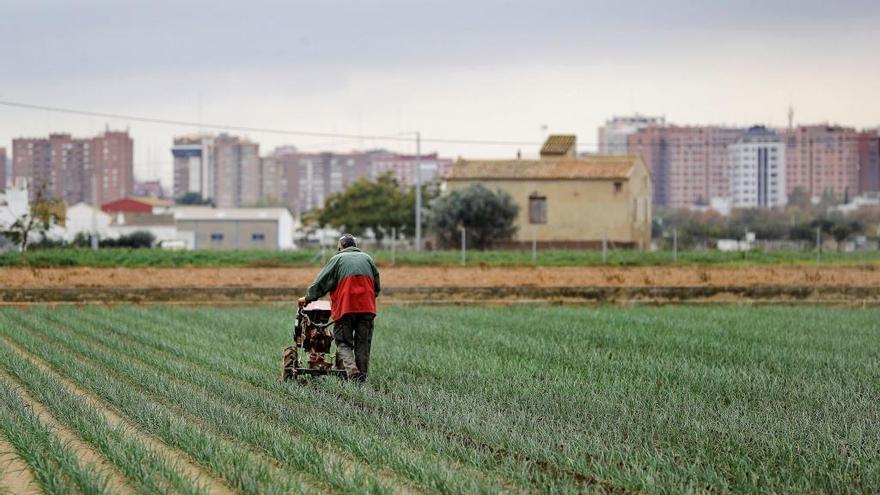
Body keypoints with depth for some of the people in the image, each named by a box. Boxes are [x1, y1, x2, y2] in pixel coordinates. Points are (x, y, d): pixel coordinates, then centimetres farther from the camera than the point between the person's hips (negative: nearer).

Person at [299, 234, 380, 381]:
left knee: (343, 343, 2)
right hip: (366, 308, 3)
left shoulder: (337, 259, 6)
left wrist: (307, 298, 20)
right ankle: (362, 376, 8)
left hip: (344, 308, -3)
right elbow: (377, 285, 21)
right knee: (363, 343, 9)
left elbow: (321, 282, 9)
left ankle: (352, 370, -19)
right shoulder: (367, 258, 17)